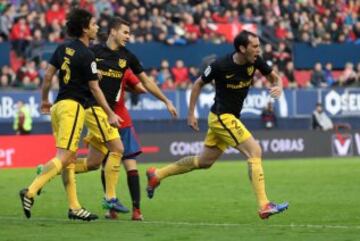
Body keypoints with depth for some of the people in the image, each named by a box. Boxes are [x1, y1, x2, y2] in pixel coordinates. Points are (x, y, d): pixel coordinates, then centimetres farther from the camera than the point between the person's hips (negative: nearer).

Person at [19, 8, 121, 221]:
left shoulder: (63, 49, 10)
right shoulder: (86, 55, -11)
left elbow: (48, 76, 11)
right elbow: (94, 88, -9)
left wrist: (45, 100, 25)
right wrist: (111, 114, -1)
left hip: (59, 105, 9)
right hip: (73, 107, -9)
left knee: (70, 159, 9)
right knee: (63, 157, -12)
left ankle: (74, 207, 9)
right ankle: (31, 192, -25)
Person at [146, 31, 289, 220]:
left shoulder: (255, 61, -5)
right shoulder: (221, 66, -20)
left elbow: (274, 77, 7)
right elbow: (198, 84, -5)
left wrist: (278, 87, -18)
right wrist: (191, 114, -2)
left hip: (231, 118, 8)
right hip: (222, 117, -8)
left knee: (204, 161, 18)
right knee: (255, 151, -17)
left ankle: (156, 175, 32)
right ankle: (264, 206, -18)